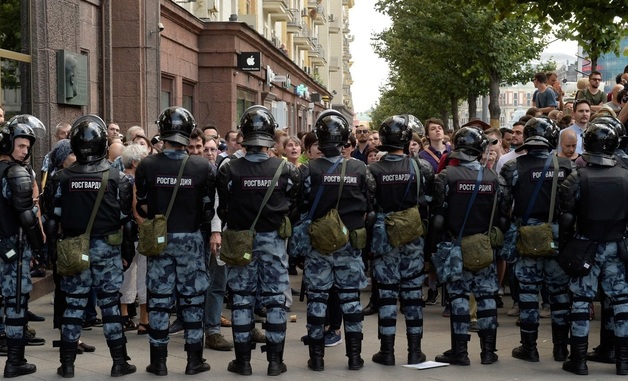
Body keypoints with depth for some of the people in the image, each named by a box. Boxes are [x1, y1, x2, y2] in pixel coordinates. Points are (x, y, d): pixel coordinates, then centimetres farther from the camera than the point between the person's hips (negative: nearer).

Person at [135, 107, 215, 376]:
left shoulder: (147, 166, -9)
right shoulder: (202, 167, -10)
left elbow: (142, 207, 0)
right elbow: (208, 209, -4)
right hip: (191, 239, 0)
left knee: (159, 299, 8)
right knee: (192, 298, 9)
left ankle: (158, 361, 12)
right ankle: (194, 359, 12)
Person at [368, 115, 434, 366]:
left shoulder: (372, 171, -8)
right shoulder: (422, 168, -3)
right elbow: (431, 204, 1)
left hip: (384, 239, -1)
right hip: (414, 239, 1)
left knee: (387, 293, 5)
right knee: (413, 293, 8)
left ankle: (387, 350, 7)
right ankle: (415, 350, 11)